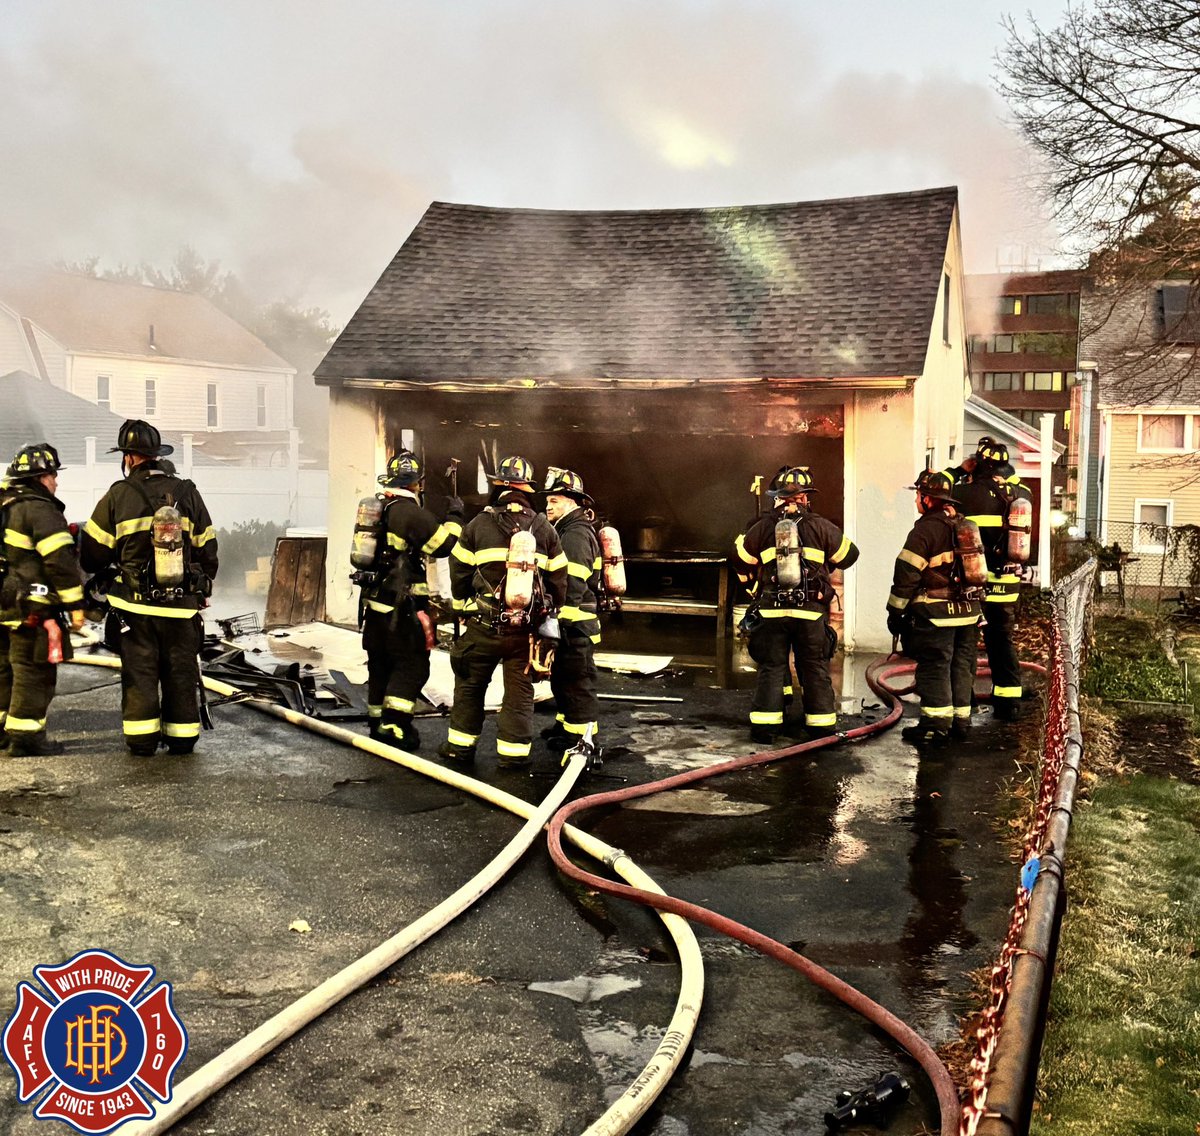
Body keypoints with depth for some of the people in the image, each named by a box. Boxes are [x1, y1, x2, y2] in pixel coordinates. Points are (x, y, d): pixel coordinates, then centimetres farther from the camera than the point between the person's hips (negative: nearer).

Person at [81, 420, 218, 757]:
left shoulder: (118, 495, -5)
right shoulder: (188, 493, 2)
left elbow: (92, 554, 1)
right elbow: (207, 550, 7)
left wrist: (111, 565, 24)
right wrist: (203, 591, 20)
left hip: (136, 605, -1)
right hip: (183, 605, 2)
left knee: (139, 671, 8)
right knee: (181, 672, 10)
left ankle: (142, 739, 11)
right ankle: (182, 738, 15)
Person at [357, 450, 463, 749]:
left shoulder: (377, 509, 11)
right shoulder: (414, 513, -15)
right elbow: (445, 544, -12)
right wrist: (454, 516, -1)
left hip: (374, 601, 8)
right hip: (401, 605, -8)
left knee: (380, 664, 15)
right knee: (411, 665, -2)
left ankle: (378, 724, 23)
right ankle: (393, 728, -7)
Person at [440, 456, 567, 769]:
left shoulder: (478, 525, -4)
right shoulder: (545, 529, 1)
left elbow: (459, 573, 3)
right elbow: (558, 580, 6)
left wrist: (464, 607, 18)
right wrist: (549, 612, 20)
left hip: (484, 625, -1)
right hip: (527, 628, 1)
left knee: (470, 684, 14)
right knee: (519, 690, 10)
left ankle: (461, 745, 20)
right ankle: (513, 752, 11)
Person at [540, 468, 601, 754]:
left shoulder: (576, 534, -16)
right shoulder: (566, 531, 18)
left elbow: (572, 585, -23)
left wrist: (561, 621, -24)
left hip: (575, 623, -11)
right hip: (568, 622, 11)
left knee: (577, 680, -4)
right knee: (562, 676, 20)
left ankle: (582, 736, 2)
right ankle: (566, 725, 33)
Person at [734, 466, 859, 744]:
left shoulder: (763, 527, 2)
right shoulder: (820, 526, 0)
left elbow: (741, 557, 13)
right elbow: (849, 554, 12)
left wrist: (752, 585, 30)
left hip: (771, 610, 1)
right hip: (811, 612, -1)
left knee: (771, 668, 8)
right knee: (815, 669, 9)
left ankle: (764, 727, 6)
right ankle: (822, 728, 15)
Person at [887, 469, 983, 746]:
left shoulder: (926, 528, -13)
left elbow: (907, 573, -14)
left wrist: (895, 611, -7)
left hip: (936, 614, -8)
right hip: (969, 611, 8)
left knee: (934, 669, -3)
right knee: (961, 667, 14)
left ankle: (936, 728, -2)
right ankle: (961, 721, 21)